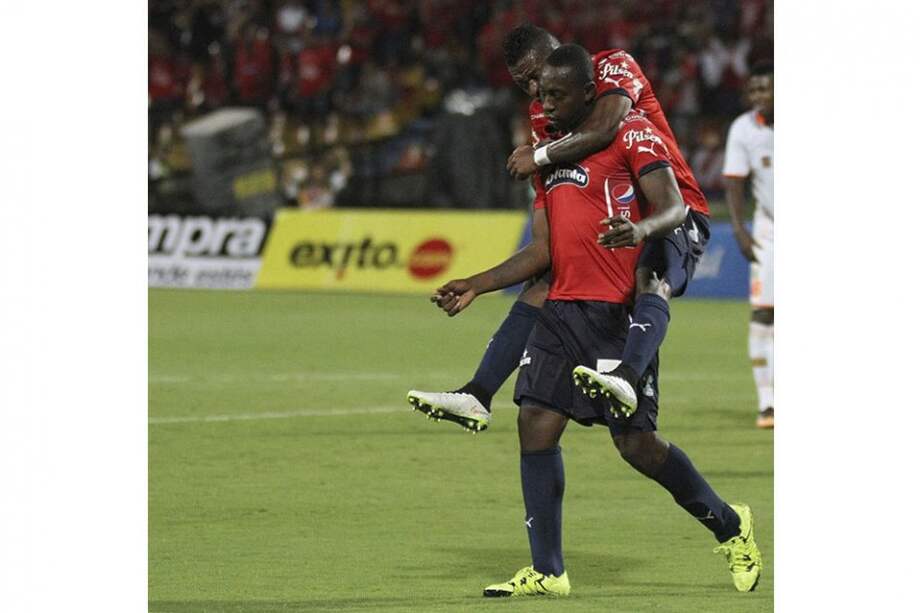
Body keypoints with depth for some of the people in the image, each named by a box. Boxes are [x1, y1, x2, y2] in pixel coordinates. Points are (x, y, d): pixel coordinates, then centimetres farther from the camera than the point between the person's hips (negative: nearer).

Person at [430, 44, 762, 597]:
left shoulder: (631, 133, -2)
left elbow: (674, 208, -13)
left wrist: (640, 229, -35)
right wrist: (476, 286, 12)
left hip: (618, 312, -7)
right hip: (563, 311, 7)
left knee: (637, 443, -7)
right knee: (536, 423, -5)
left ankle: (729, 526, 16)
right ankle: (548, 572, 1)